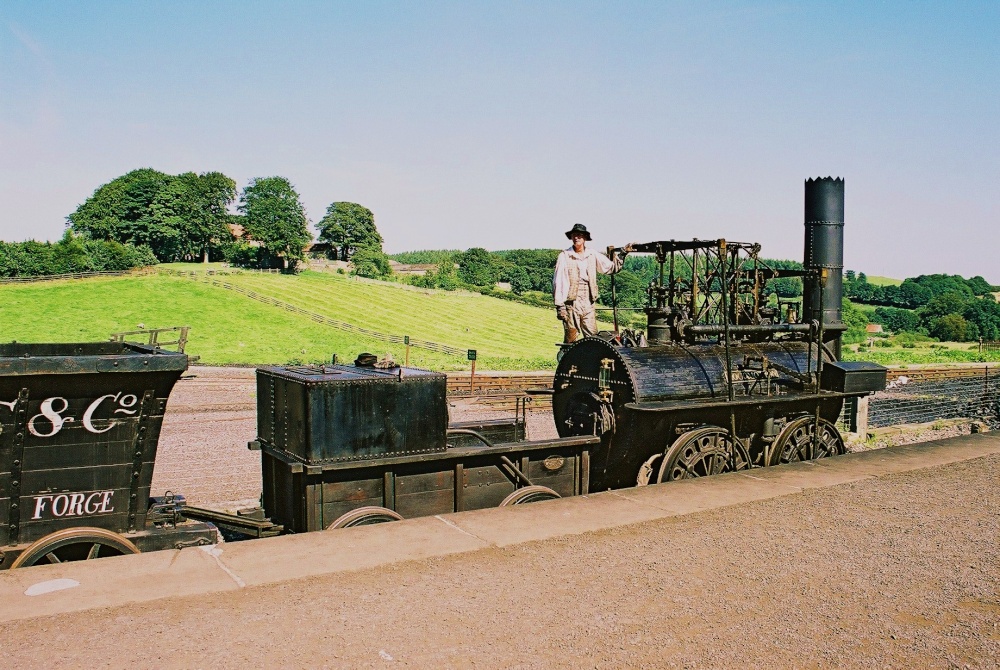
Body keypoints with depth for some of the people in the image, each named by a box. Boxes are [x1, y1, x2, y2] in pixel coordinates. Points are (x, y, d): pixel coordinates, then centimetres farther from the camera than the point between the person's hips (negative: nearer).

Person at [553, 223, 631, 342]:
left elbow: (611, 267, 18)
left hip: (588, 304, 4)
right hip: (571, 304, -4)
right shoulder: (564, 257, -1)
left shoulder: (593, 255, 11)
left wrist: (622, 254, 7)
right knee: (572, 340, -2)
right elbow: (558, 283, -4)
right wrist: (559, 306, -9)